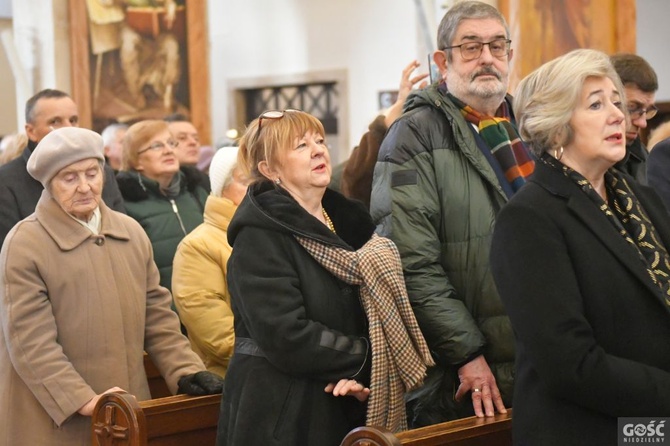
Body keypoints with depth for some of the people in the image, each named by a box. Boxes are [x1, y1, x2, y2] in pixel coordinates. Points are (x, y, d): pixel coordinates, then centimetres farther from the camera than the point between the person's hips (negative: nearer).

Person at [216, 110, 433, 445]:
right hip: (282, 415, -6)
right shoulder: (259, 236, -13)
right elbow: (286, 337, -22)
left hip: (348, 408, 6)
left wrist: (366, 372, -13)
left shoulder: (348, 221, 8)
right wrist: (370, 357, -14)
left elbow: (381, 309, 6)